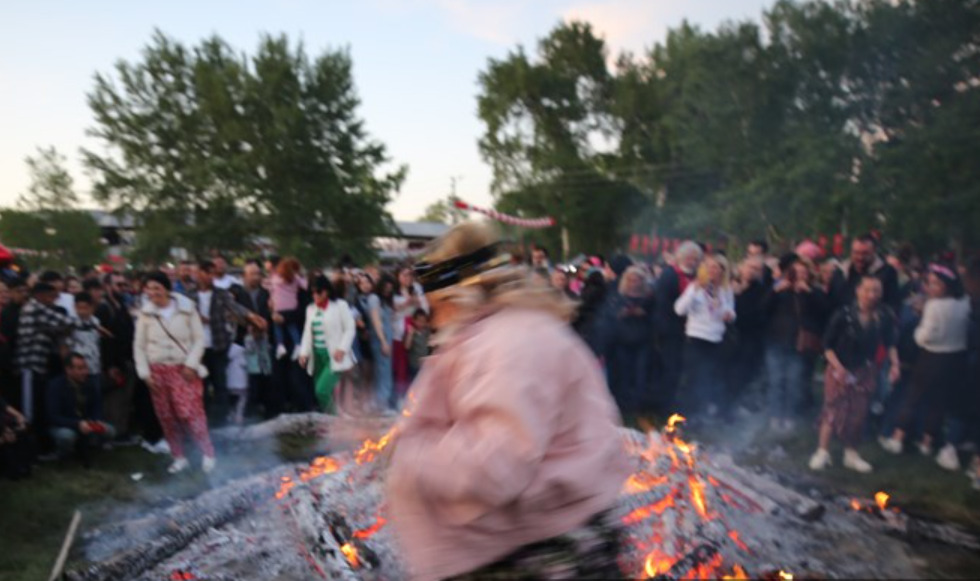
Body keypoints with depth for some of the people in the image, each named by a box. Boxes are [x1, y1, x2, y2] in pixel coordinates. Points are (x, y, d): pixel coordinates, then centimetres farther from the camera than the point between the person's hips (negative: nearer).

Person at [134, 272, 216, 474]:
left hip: (184, 369, -3)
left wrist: (191, 365, -12)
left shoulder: (187, 308, -5)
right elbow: (139, 345, 5)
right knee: (166, 417, 7)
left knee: (190, 412, -11)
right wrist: (145, 372, -2)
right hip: (158, 370, 3)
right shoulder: (145, 313, 0)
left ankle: (208, 454, 2)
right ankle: (179, 458, 19)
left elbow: (199, 339, -4)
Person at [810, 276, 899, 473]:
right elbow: (827, 345, -12)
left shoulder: (884, 316, -10)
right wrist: (838, 366, -21)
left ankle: (851, 454, 24)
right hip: (840, 368, -3)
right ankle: (823, 452, 9)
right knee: (833, 408, -2)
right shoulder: (844, 314, -20)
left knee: (859, 412, 10)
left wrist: (895, 363, -7)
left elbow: (889, 343, 5)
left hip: (866, 370, 3)